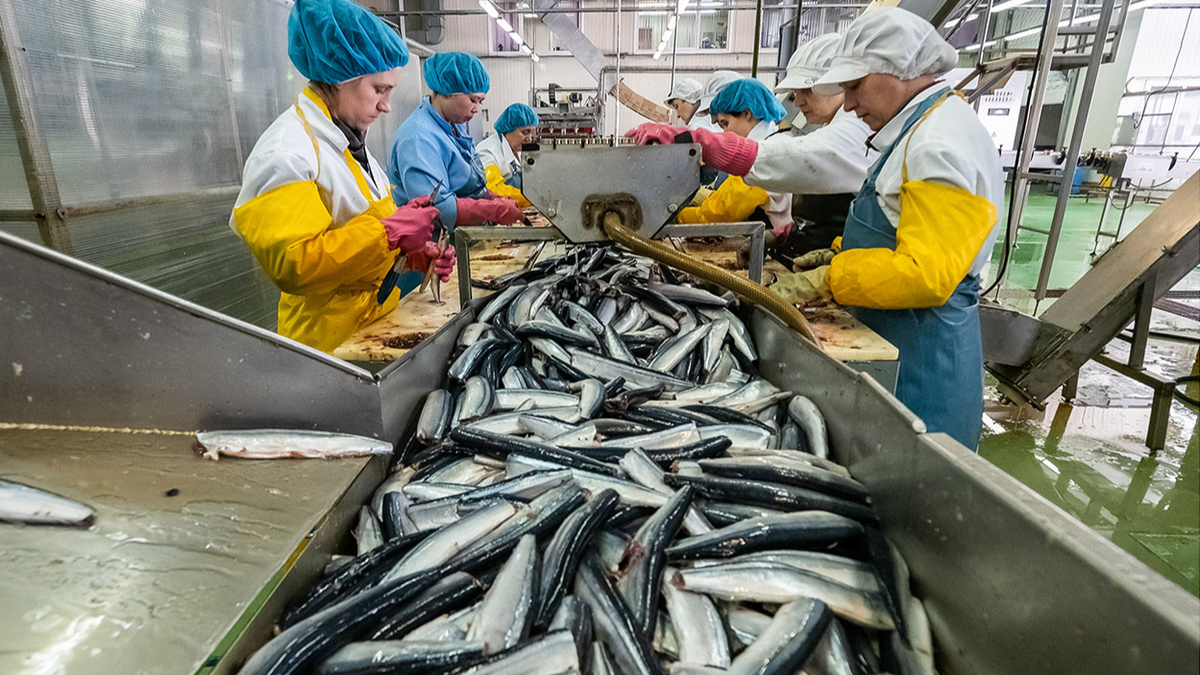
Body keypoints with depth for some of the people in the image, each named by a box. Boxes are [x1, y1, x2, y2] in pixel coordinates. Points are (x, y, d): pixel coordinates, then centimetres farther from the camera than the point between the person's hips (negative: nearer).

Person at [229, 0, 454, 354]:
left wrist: (414, 252, 1)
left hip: (377, 325, 8)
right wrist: (388, 232, -27)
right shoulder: (284, 155, -18)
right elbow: (291, 266, -27)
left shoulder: (348, 144, 12)